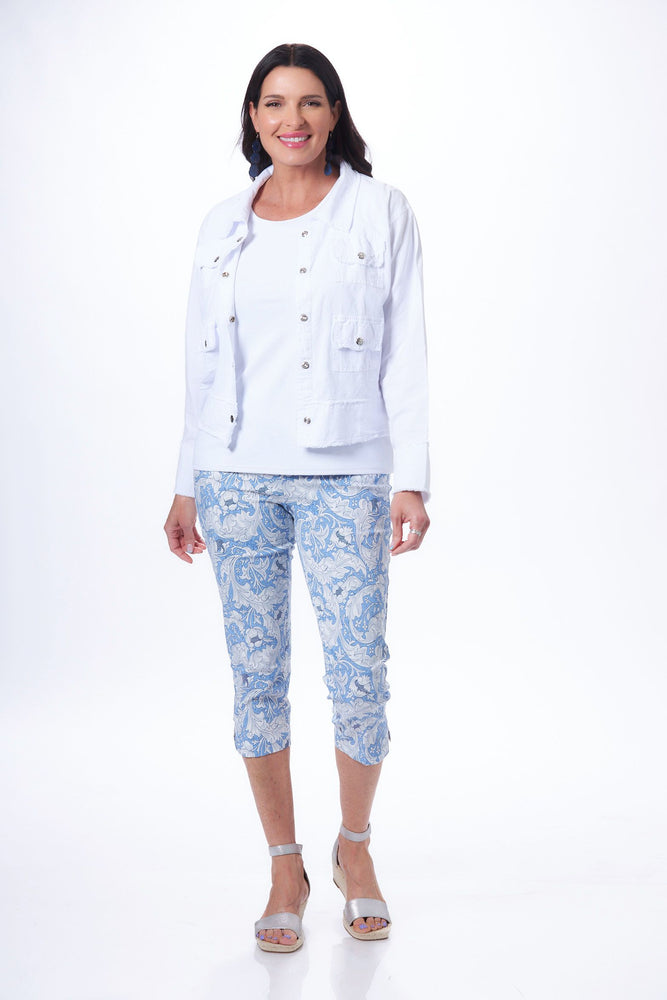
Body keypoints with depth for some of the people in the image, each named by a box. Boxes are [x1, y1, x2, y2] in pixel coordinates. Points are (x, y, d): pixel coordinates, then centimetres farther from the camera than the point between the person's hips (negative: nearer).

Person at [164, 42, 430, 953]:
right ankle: (286, 867, 22)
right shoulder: (223, 225, 10)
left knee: (359, 676, -2)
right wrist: (188, 485, 10)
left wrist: (412, 480, -7)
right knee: (258, 675, 5)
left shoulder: (380, 212, 2)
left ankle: (355, 845, 24)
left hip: (344, 475, -2)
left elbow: (405, 354, -1)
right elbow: (204, 363, 12)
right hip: (238, 476, 3)